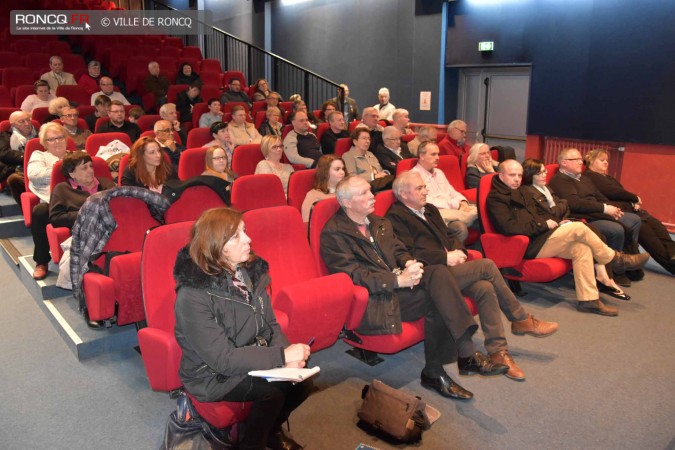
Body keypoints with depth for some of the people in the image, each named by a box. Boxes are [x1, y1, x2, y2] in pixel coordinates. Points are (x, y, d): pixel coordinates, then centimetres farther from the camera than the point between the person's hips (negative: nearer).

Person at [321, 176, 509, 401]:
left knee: (438, 272, -22)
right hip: (372, 300, -7)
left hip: (397, 285, 7)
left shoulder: (379, 223, 20)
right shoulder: (333, 233, -7)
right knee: (437, 299, -26)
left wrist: (409, 264, -6)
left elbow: (400, 251, 19)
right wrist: (398, 280, -22)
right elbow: (353, 275, -15)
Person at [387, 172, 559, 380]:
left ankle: (498, 351, -14)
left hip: (448, 267, 8)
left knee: (485, 288, -22)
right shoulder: (395, 217, -4)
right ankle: (521, 319, -4)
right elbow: (409, 255, -15)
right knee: (487, 266, -20)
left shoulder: (430, 210, 24)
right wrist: (445, 257, -15)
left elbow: (449, 238, 26)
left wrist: (457, 250, 3)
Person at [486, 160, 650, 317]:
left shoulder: (519, 193, 21)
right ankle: (615, 259, 5)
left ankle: (588, 299, -8)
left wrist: (555, 223, 6)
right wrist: (544, 224, -15)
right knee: (579, 228, -15)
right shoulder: (496, 198, -9)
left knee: (581, 248, -11)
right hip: (528, 246, -9)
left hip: (537, 239, 9)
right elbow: (509, 226, -22)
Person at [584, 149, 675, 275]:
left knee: (654, 222, -15)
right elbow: (611, 192, -8)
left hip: (628, 207, 9)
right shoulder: (589, 176, 1)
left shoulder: (608, 177, 31)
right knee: (642, 227, -25)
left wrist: (634, 202, -2)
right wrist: (635, 198, 3)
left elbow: (621, 192, 21)